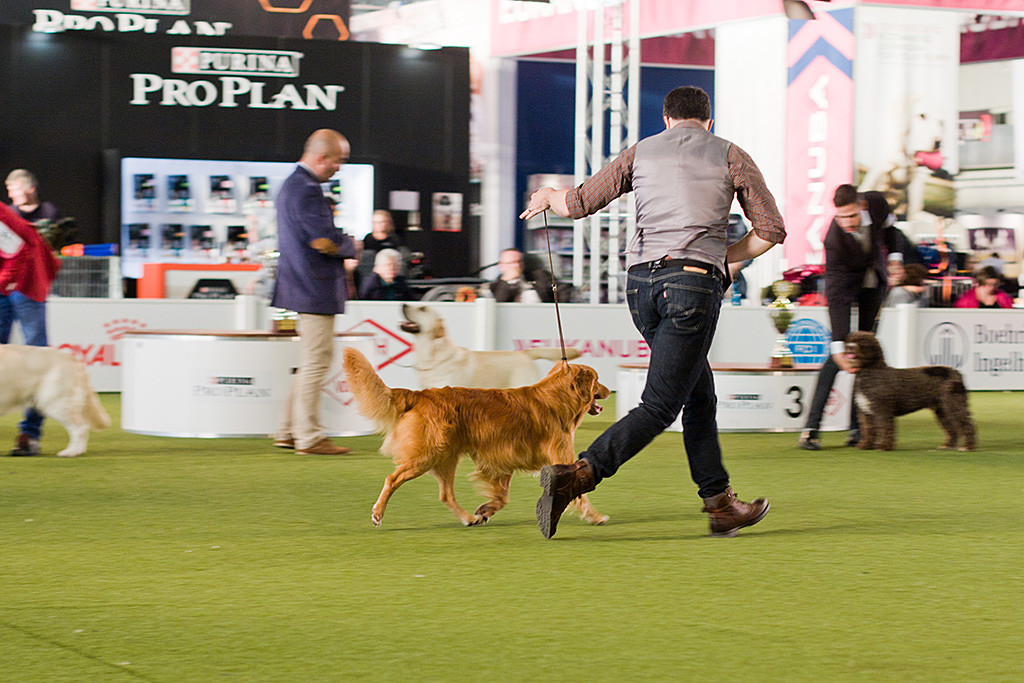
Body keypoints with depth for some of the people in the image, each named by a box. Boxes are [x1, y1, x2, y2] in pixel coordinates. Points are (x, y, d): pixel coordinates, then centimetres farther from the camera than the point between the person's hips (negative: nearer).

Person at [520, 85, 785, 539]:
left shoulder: (642, 152, 14)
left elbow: (580, 203, 8)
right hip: (694, 282, -5)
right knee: (659, 407, -7)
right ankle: (576, 476, -24)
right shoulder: (730, 156, 9)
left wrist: (549, 196, 30)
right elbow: (771, 230, 6)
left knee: (700, 395, 17)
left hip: (641, 281, 5)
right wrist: (727, 257, 22)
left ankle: (720, 504, 19)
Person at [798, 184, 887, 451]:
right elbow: (836, 296, -37)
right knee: (839, 355, -17)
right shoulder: (834, 239, -35)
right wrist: (838, 344, -41)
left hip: (873, 283, 5)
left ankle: (857, 426, 2)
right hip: (845, 283, -4)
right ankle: (811, 427, -17)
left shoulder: (876, 203, -25)